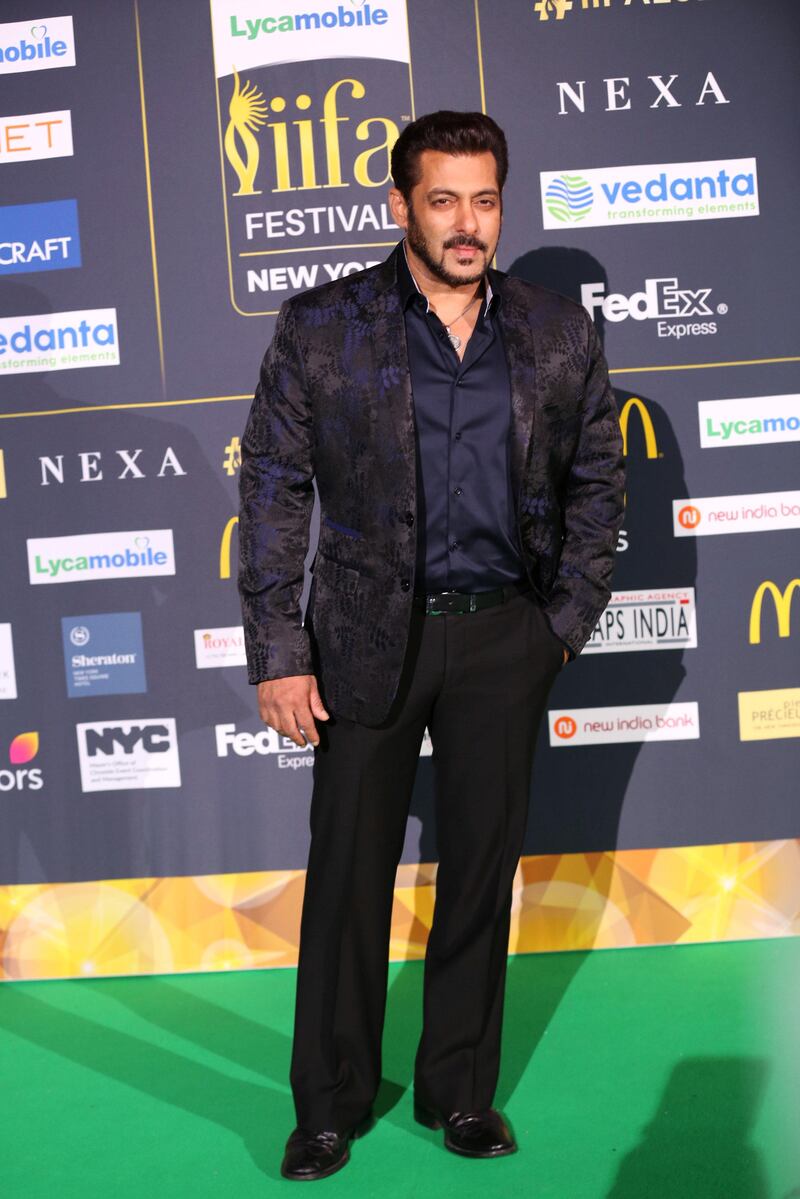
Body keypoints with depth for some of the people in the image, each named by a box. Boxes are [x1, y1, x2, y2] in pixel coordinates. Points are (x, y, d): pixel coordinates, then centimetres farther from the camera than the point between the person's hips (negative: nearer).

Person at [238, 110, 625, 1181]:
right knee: (347, 872, 6)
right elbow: (273, 488, -4)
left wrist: (569, 620, 4)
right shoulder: (320, 328, -3)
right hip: (368, 634, -1)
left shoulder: (558, 334, 3)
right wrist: (278, 653, -8)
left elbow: (598, 477, 11)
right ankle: (333, 1102, 26)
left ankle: (460, 1093, 30)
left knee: (482, 871, 10)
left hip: (503, 638, 2)